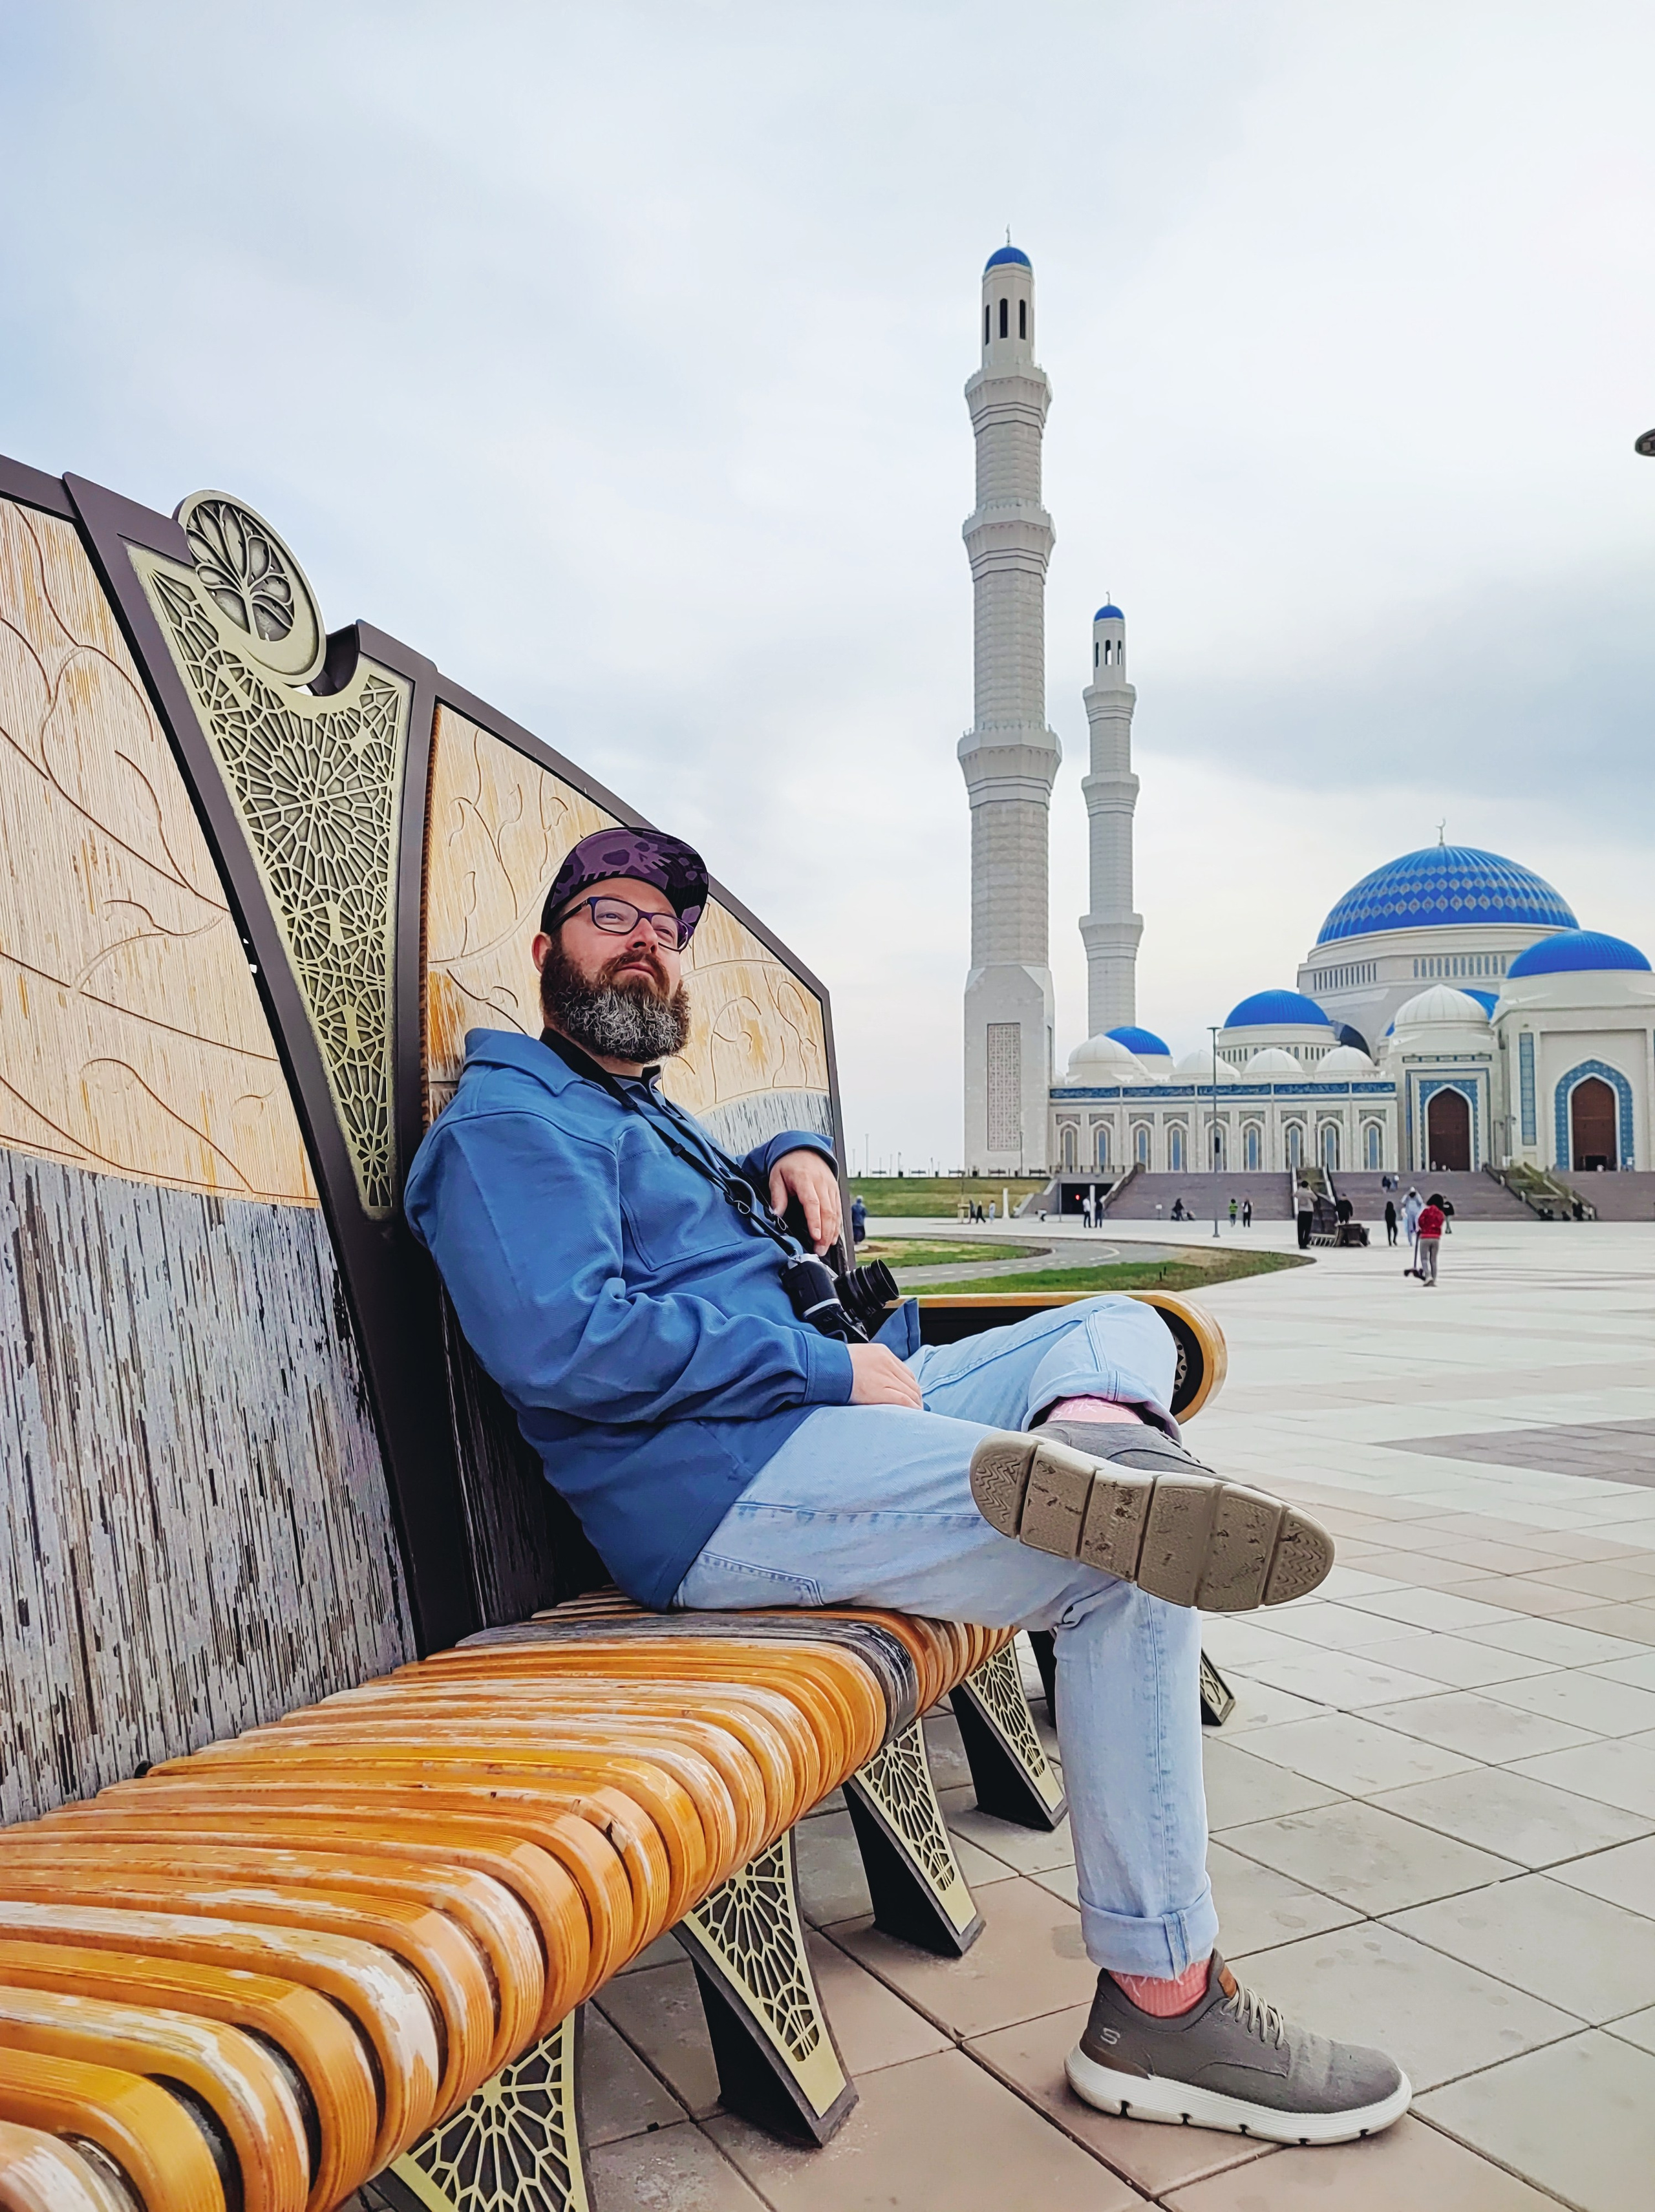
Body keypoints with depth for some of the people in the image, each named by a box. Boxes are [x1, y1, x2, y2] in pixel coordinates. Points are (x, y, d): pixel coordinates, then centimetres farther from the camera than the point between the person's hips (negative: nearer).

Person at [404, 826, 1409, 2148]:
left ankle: (1083, 1450, -27)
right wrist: (829, 1369, -16)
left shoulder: (651, 1115, 28)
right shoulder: (506, 1122, -4)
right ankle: (1159, 2003, -8)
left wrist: (798, 1158, 16)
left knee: (1120, 1327, 8)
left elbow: (777, 1237, 42)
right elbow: (563, 1342, -21)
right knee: (1128, 1574, -18)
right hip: (721, 1489, -10)